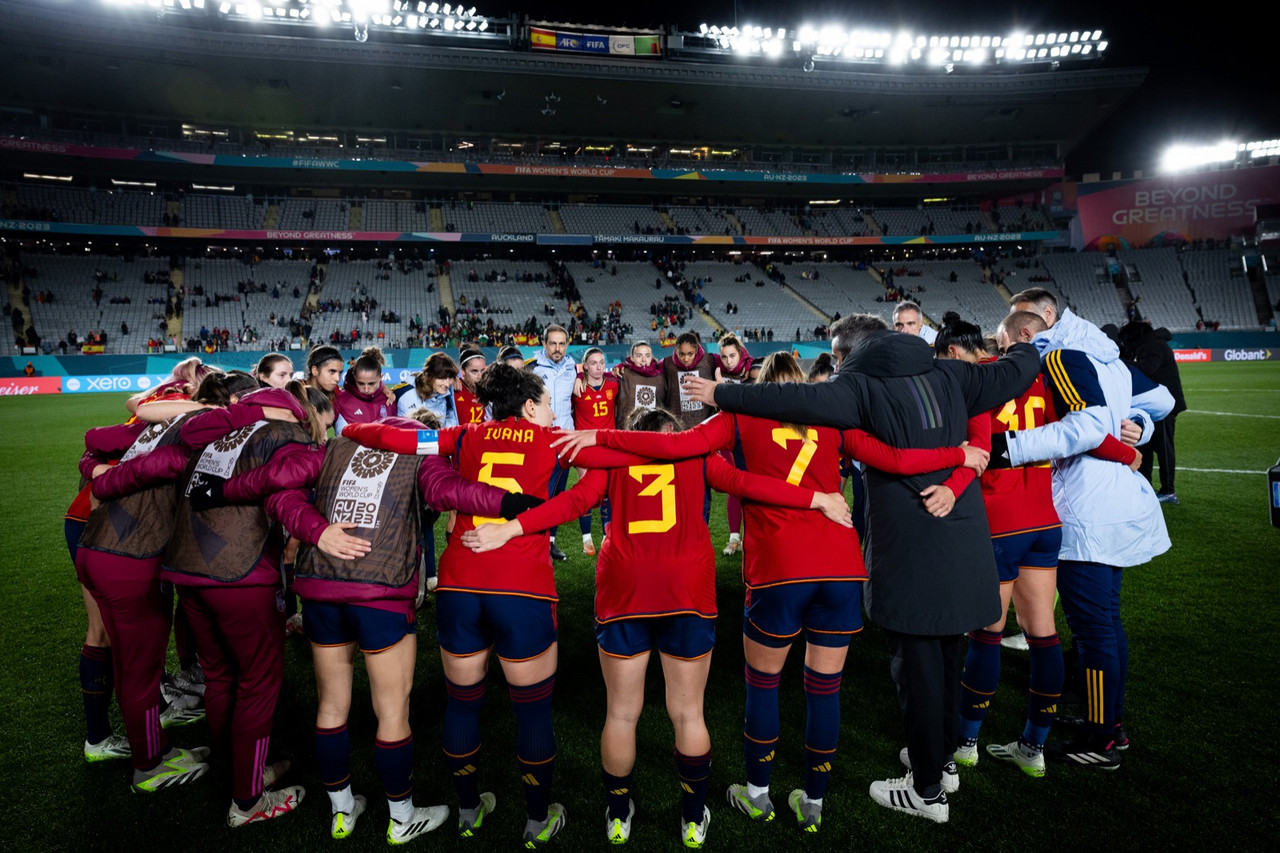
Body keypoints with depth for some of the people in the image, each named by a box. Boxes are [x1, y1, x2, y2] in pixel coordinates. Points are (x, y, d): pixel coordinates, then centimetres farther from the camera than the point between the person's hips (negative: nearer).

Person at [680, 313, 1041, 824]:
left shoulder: (862, 386, -11)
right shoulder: (947, 376, 8)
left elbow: (797, 399, -26)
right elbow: (1013, 372, 15)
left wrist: (722, 395, -18)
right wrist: (1025, 348, 39)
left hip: (910, 550, -7)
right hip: (963, 538, 7)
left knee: (916, 664, 5)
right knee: (947, 654, 22)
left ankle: (927, 791, 17)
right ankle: (943, 757, 40)